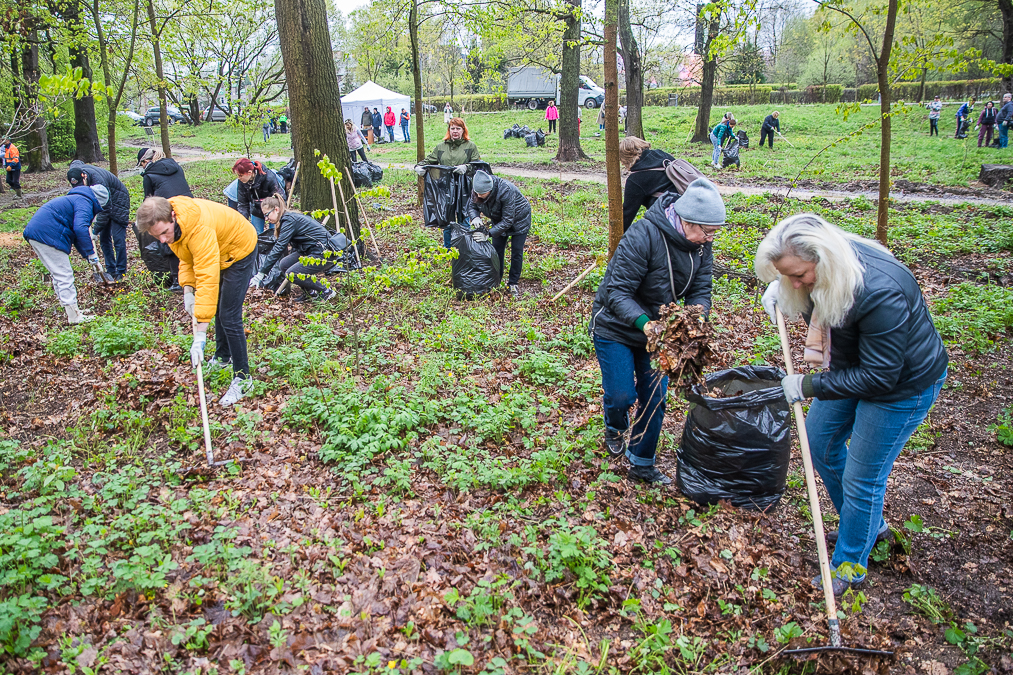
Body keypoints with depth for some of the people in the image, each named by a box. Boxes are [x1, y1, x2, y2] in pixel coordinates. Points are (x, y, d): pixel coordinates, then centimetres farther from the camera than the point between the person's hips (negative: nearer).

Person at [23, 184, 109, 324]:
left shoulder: (76, 200, 25)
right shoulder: (84, 202, -7)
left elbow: (76, 235, 29)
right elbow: (80, 228, -26)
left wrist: (89, 258, 24)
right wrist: (92, 255, -21)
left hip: (35, 233, 11)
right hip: (47, 235, -11)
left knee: (58, 274, 18)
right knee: (64, 275, -6)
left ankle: (72, 311, 27)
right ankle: (74, 317, -4)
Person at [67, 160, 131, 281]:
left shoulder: (99, 183, -39)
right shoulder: (75, 169, -16)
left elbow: (105, 210, -34)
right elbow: (76, 162, 13)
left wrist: (95, 230, -32)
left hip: (117, 202, -8)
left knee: (118, 239, -9)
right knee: (104, 239, 7)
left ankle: (121, 272, -1)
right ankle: (110, 270, 14)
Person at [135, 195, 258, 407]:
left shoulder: (200, 228, -42)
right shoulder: (168, 224, -15)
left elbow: (208, 278, -47)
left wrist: (200, 334, -49)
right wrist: (188, 289, -13)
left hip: (240, 251, -9)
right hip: (219, 251, 9)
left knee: (229, 316, -14)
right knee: (218, 309, 22)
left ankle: (243, 379, -4)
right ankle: (223, 357, 43)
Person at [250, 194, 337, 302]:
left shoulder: (289, 220, -17)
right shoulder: (290, 217, 12)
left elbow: (278, 249, -22)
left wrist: (261, 274, -22)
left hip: (326, 253, -10)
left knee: (292, 274, -14)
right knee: (284, 264, 2)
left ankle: (326, 291, -3)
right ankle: (310, 292, 13)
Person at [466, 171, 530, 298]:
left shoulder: (505, 191, -41)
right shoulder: (477, 190, -24)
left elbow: (507, 221, -36)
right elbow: (472, 206, -6)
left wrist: (489, 233, -40)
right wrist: (475, 217, -30)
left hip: (519, 219, -5)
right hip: (499, 220, 5)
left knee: (516, 251, -2)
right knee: (497, 249, 5)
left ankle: (513, 283, 12)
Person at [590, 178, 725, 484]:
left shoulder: (701, 245, -9)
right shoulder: (643, 235, -31)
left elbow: (700, 291, -7)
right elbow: (617, 291, -31)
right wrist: (644, 322, -46)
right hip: (616, 327, -5)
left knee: (654, 399, 7)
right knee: (621, 396, -1)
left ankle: (641, 464, 26)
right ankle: (615, 428, 37)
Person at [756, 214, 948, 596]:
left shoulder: (880, 292, -39)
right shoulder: (826, 269, -15)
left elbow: (878, 376, -32)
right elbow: (815, 304, 12)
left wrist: (809, 386, -27)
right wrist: (778, 288, -9)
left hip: (903, 385, -8)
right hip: (853, 365, 9)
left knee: (862, 477, 0)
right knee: (820, 441, 18)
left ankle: (850, 565, 24)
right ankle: (869, 525, 40)